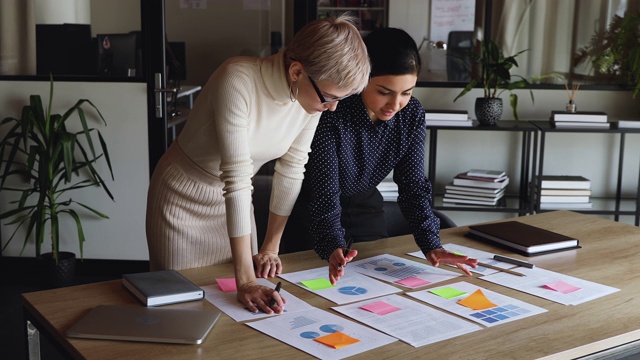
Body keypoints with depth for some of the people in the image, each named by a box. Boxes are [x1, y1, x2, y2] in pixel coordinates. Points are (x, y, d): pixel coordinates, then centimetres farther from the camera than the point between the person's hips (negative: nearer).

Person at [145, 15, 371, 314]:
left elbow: (291, 171, -6)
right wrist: (245, 282, -38)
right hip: (184, 198, -5)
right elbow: (237, 178, -37)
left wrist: (271, 247, -2)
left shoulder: (314, 94, -15)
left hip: (232, 199, 5)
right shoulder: (238, 81, -34)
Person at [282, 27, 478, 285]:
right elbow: (325, 191, -31)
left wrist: (432, 245, -24)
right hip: (312, 213, -4)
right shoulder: (331, 115, -30)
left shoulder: (412, 115, -15)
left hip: (365, 208, 4)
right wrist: (333, 247, -46)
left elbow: (413, 185, -12)